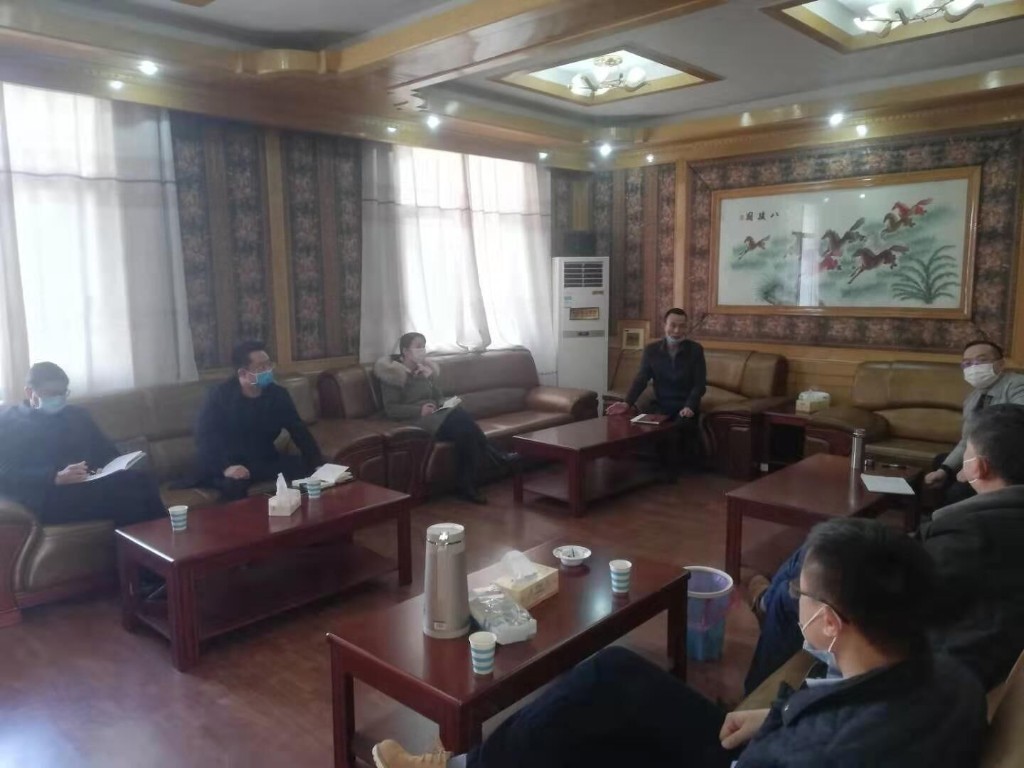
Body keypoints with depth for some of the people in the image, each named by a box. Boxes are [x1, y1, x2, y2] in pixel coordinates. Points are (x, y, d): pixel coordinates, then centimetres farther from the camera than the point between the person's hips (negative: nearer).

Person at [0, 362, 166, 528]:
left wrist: (112, 470, -2)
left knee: (142, 480, -29)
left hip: (90, 485, 5)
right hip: (44, 497, -5)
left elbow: (107, 451, 23)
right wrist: (56, 478, -21)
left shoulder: (78, 415, 25)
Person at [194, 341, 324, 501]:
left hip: (265, 461, 4)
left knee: (308, 470, -15)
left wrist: (319, 465, -17)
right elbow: (204, 437, -18)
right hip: (231, 465, -4)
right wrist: (225, 467, -36)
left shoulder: (278, 394, -2)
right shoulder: (219, 396, -13)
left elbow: (299, 431, -2)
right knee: (233, 484, -37)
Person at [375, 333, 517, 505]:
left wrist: (431, 379, -2)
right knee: (461, 418, -31)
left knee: (464, 430, -29)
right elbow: (391, 409, -9)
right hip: (413, 421, -7)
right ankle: (496, 456, -19)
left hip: (435, 417, 7)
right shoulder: (393, 373, -2)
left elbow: (439, 399, 16)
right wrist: (419, 410, -21)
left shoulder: (425, 370, 18)